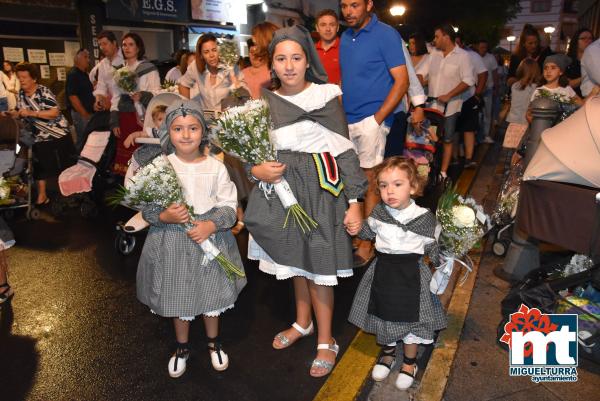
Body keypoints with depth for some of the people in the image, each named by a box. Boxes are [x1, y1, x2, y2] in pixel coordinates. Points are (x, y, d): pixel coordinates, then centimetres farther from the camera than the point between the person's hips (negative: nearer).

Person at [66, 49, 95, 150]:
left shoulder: (84, 74, 15)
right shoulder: (73, 75, -10)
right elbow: (72, 97, -16)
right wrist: (85, 114, -16)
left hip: (88, 113, 8)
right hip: (80, 114, -8)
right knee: (83, 141, -5)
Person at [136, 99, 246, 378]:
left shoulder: (215, 167, -7)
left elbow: (229, 206, -6)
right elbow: (146, 209, -3)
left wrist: (211, 225, -22)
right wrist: (165, 216, -23)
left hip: (210, 239, 0)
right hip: (172, 243, 0)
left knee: (211, 294, 17)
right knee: (177, 298, 16)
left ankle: (213, 343, 43)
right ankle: (182, 348, 41)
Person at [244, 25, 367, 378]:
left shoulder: (326, 97, -7)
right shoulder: (265, 101, 5)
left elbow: (345, 151, -9)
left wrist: (354, 201, -13)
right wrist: (256, 169, -13)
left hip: (319, 187, -4)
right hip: (282, 186, 5)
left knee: (317, 263, 2)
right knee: (295, 256, 18)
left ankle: (326, 341, 20)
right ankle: (303, 323, 40)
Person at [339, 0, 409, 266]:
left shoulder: (385, 35, -6)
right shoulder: (345, 38, 14)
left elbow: (401, 81, -11)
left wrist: (377, 119, -17)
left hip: (371, 121, -6)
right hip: (346, 121, 6)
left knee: (370, 183, 0)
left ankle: (368, 244, 10)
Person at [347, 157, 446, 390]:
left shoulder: (424, 217, -14)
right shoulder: (379, 211, -6)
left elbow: (431, 248, -1)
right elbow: (369, 232, 13)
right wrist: (355, 228, -1)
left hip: (411, 274, -3)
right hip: (383, 271, 3)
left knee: (411, 319, 12)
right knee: (384, 316, 17)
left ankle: (409, 363, 37)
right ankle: (387, 354, 45)